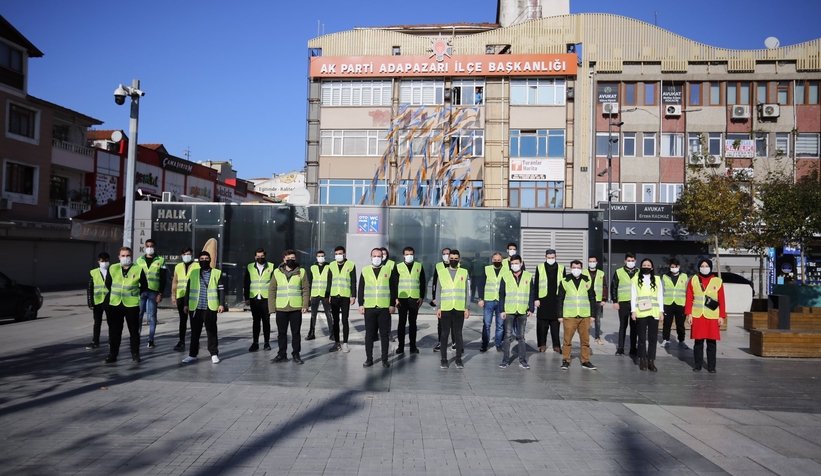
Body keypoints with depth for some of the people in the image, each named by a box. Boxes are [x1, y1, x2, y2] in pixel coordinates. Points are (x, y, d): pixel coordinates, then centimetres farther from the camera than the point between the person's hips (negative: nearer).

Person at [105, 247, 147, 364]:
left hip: (132, 305, -2)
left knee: (134, 331, 6)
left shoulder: (138, 270, -4)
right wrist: (116, 293, 13)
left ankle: (135, 354, 17)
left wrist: (134, 292, 7)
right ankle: (112, 354, 20)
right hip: (115, 305, 2)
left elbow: (144, 286, 6)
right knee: (114, 331, 9)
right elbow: (108, 284, 14)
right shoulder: (112, 269, 3)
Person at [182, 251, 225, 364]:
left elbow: (221, 290, 2)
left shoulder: (217, 273, 4)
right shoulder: (193, 273, 11)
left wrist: (221, 304, -6)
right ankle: (192, 355, 16)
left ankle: (214, 354, 10)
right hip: (195, 308, 2)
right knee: (195, 332, 8)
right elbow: (188, 289, 14)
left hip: (210, 308, -2)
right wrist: (186, 304, 9)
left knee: (211, 331, 3)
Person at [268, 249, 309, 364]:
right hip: (281, 308, 1)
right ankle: (282, 354, 19)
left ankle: (296, 354, 15)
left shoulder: (301, 272, 4)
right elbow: (271, 290, 6)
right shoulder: (277, 272, 6)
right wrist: (272, 307, 0)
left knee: (296, 332, 5)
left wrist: (305, 305, -6)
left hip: (296, 308, -1)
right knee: (281, 332, 8)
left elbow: (305, 290, 3)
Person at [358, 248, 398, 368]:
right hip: (369, 308, 1)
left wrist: (392, 304, -1)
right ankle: (369, 358, 14)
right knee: (369, 334, 5)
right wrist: (361, 304, 2)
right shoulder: (365, 271, 8)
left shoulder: (389, 270, 4)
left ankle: (385, 359, 12)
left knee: (384, 334, 3)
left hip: (385, 307, -1)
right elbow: (361, 289, 9)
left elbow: (393, 288, 4)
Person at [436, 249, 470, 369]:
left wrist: (467, 308, 1)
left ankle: (458, 359, 12)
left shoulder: (464, 272, 6)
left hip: (460, 309, 0)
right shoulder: (442, 272, 6)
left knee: (458, 334, 4)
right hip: (445, 309, 0)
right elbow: (438, 291, 7)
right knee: (444, 334, 3)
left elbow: (467, 291, 6)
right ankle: (444, 359, 11)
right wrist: (438, 308, 1)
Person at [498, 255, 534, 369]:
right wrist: (502, 310, -5)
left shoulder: (528, 276, 4)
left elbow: (531, 294, 6)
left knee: (521, 336, 8)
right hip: (509, 311, -1)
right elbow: (501, 295, 1)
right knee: (507, 336, 2)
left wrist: (531, 309, -1)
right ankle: (505, 360, 8)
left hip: (523, 311, 1)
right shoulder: (505, 277, 2)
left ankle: (522, 360, 13)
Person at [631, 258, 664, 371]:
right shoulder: (636, 280, 6)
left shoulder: (657, 279, 9)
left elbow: (660, 296, 8)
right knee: (642, 338, 4)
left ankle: (651, 361, 7)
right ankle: (642, 360, 12)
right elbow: (633, 297, 3)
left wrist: (661, 311, 2)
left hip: (654, 313, 1)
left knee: (653, 338, 1)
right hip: (641, 313, -1)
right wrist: (633, 311, -3)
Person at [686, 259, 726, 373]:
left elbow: (721, 300, 4)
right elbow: (689, 298, 3)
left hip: (712, 316, 0)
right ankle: (697, 365, 14)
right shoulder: (693, 280, 5)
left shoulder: (718, 281, 4)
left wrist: (722, 316, -1)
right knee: (698, 341, 4)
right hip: (697, 316, 0)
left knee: (711, 342, 4)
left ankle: (711, 366, 13)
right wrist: (689, 314, -4)